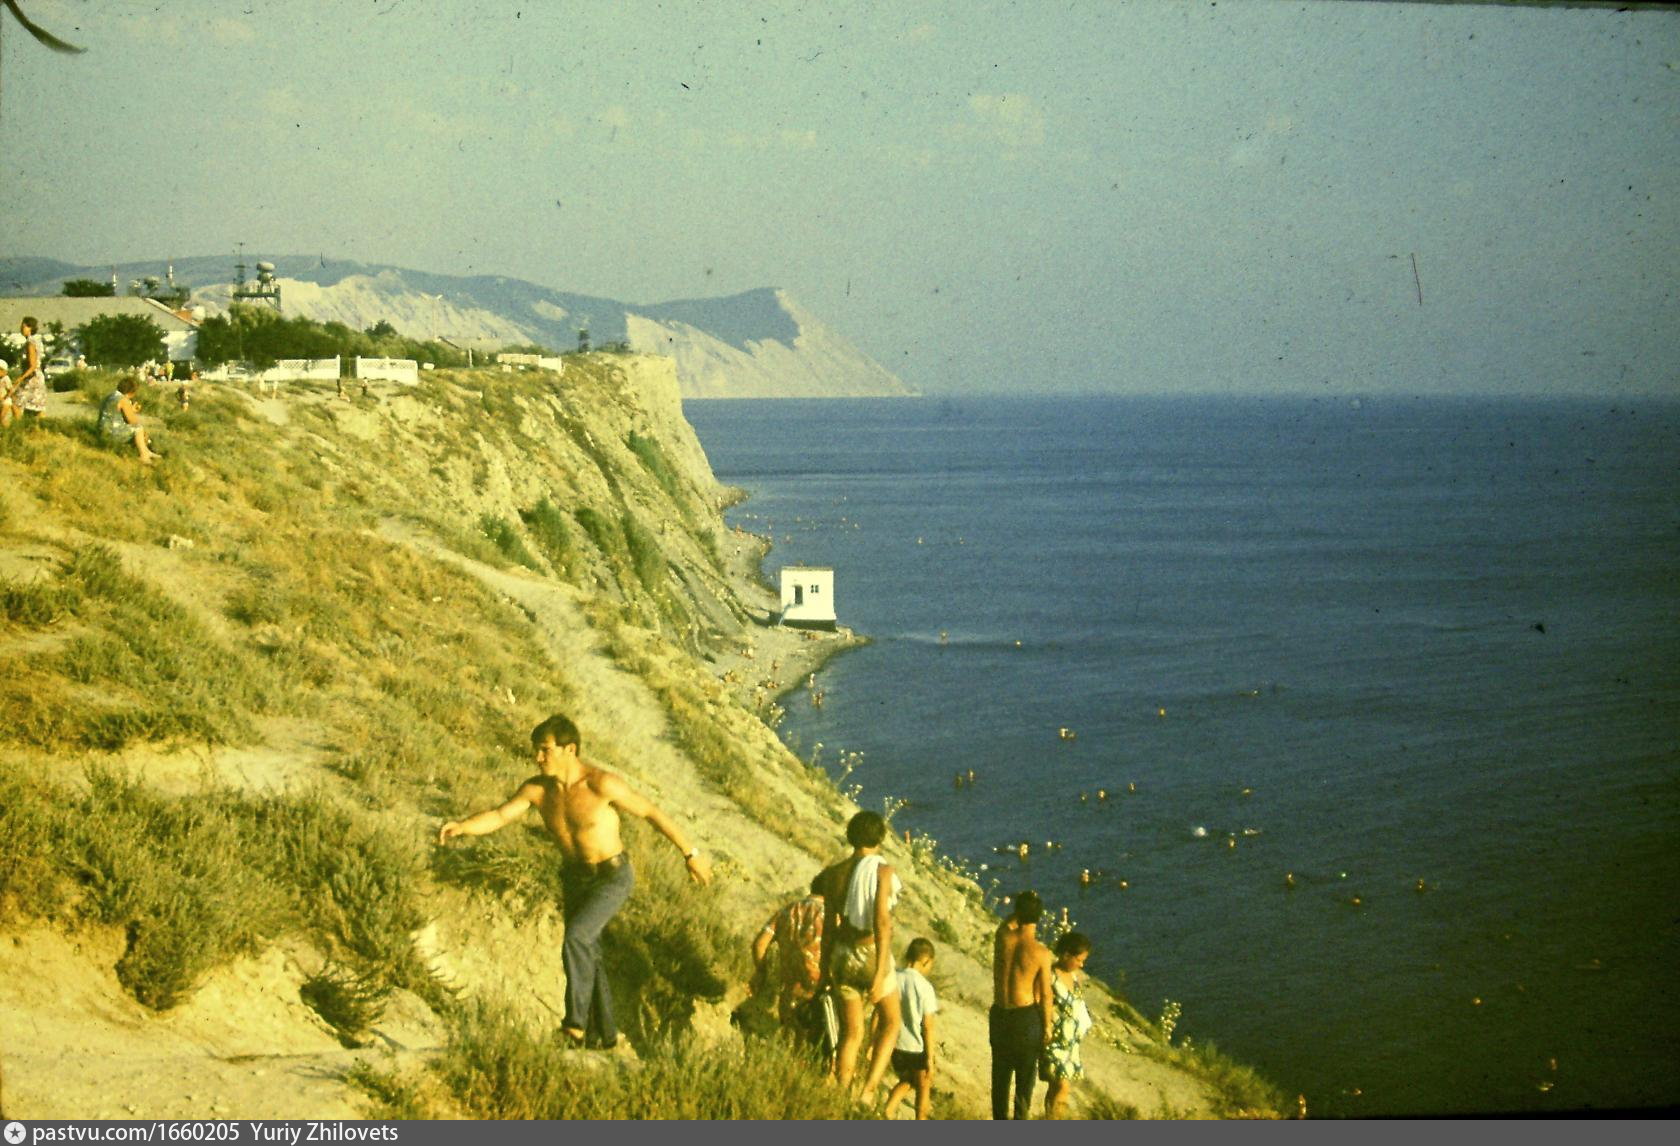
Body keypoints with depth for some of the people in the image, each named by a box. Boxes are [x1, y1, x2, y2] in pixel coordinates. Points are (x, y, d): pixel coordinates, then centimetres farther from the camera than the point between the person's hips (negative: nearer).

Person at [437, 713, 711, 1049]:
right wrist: (461, 826, -37)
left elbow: (652, 812, -16)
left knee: (575, 938, -25)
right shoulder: (536, 789, -8)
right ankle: (604, 1034, 28)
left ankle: (576, 1020, -10)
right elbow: (498, 817, -16)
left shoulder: (601, 784, -25)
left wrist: (691, 854, -10)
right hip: (574, 878, 7)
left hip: (612, 878, -7)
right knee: (588, 955, 13)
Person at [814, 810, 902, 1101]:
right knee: (890, 1023, 18)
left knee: (851, 1033, 15)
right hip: (872, 955, -4)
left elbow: (829, 925, 5)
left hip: (843, 956, 4)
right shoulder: (882, 870, -13)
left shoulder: (834, 873, 0)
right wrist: (880, 973, -21)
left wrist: (826, 967, 15)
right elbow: (882, 923, -20)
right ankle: (869, 1089, 3)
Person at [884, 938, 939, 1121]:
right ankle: (920, 1121, 32)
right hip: (917, 1048, -4)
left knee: (906, 1081, 27)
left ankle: (888, 1111, 10)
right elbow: (928, 1026, -16)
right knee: (923, 1086, 21)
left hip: (895, 1045, 4)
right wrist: (930, 1058, -9)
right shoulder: (924, 987, -18)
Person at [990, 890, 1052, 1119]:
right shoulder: (1041, 953, -20)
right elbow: (1045, 994, -11)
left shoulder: (1002, 938, -12)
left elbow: (1007, 922, 16)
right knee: (1025, 1075, 13)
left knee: (1001, 1074, 19)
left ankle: (1000, 1120, 30)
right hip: (1027, 1015, -4)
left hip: (1000, 1014, 4)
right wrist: (1047, 1024, 1)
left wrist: (1021, 908, 7)